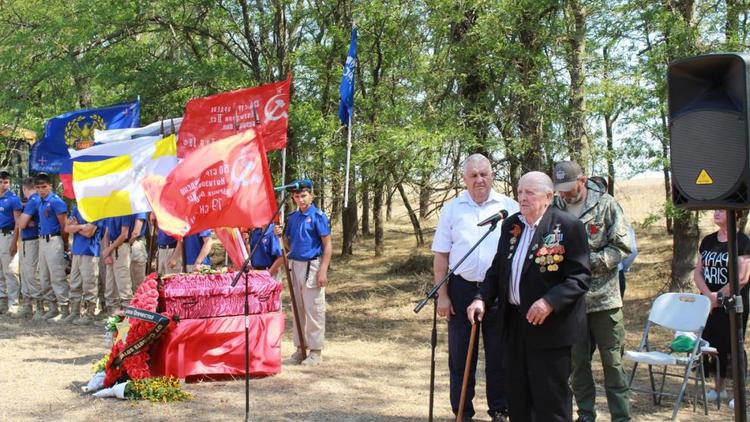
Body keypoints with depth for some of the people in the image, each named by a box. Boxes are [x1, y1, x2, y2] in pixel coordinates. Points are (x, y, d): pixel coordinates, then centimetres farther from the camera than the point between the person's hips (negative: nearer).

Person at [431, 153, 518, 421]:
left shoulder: (510, 208, 1)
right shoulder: (452, 209, 4)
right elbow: (441, 256, 4)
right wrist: (442, 295, -1)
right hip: (461, 289, 1)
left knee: (499, 356, 8)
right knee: (460, 358, 8)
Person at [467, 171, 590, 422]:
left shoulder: (568, 227, -11)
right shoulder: (510, 225, 9)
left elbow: (581, 277, -15)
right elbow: (497, 269, 15)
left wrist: (550, 302, -27)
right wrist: (482, 298, 0)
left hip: (550, 327, -6)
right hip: (514, 324, 6)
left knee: (550, 401, 2)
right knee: (517, 397, 14)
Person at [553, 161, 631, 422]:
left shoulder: (605, 205, -4)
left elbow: (622, 247, -6)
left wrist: (589, 261, -16)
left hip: (603, 298, -3)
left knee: (612, 360, 3)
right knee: (577, 361, 10)